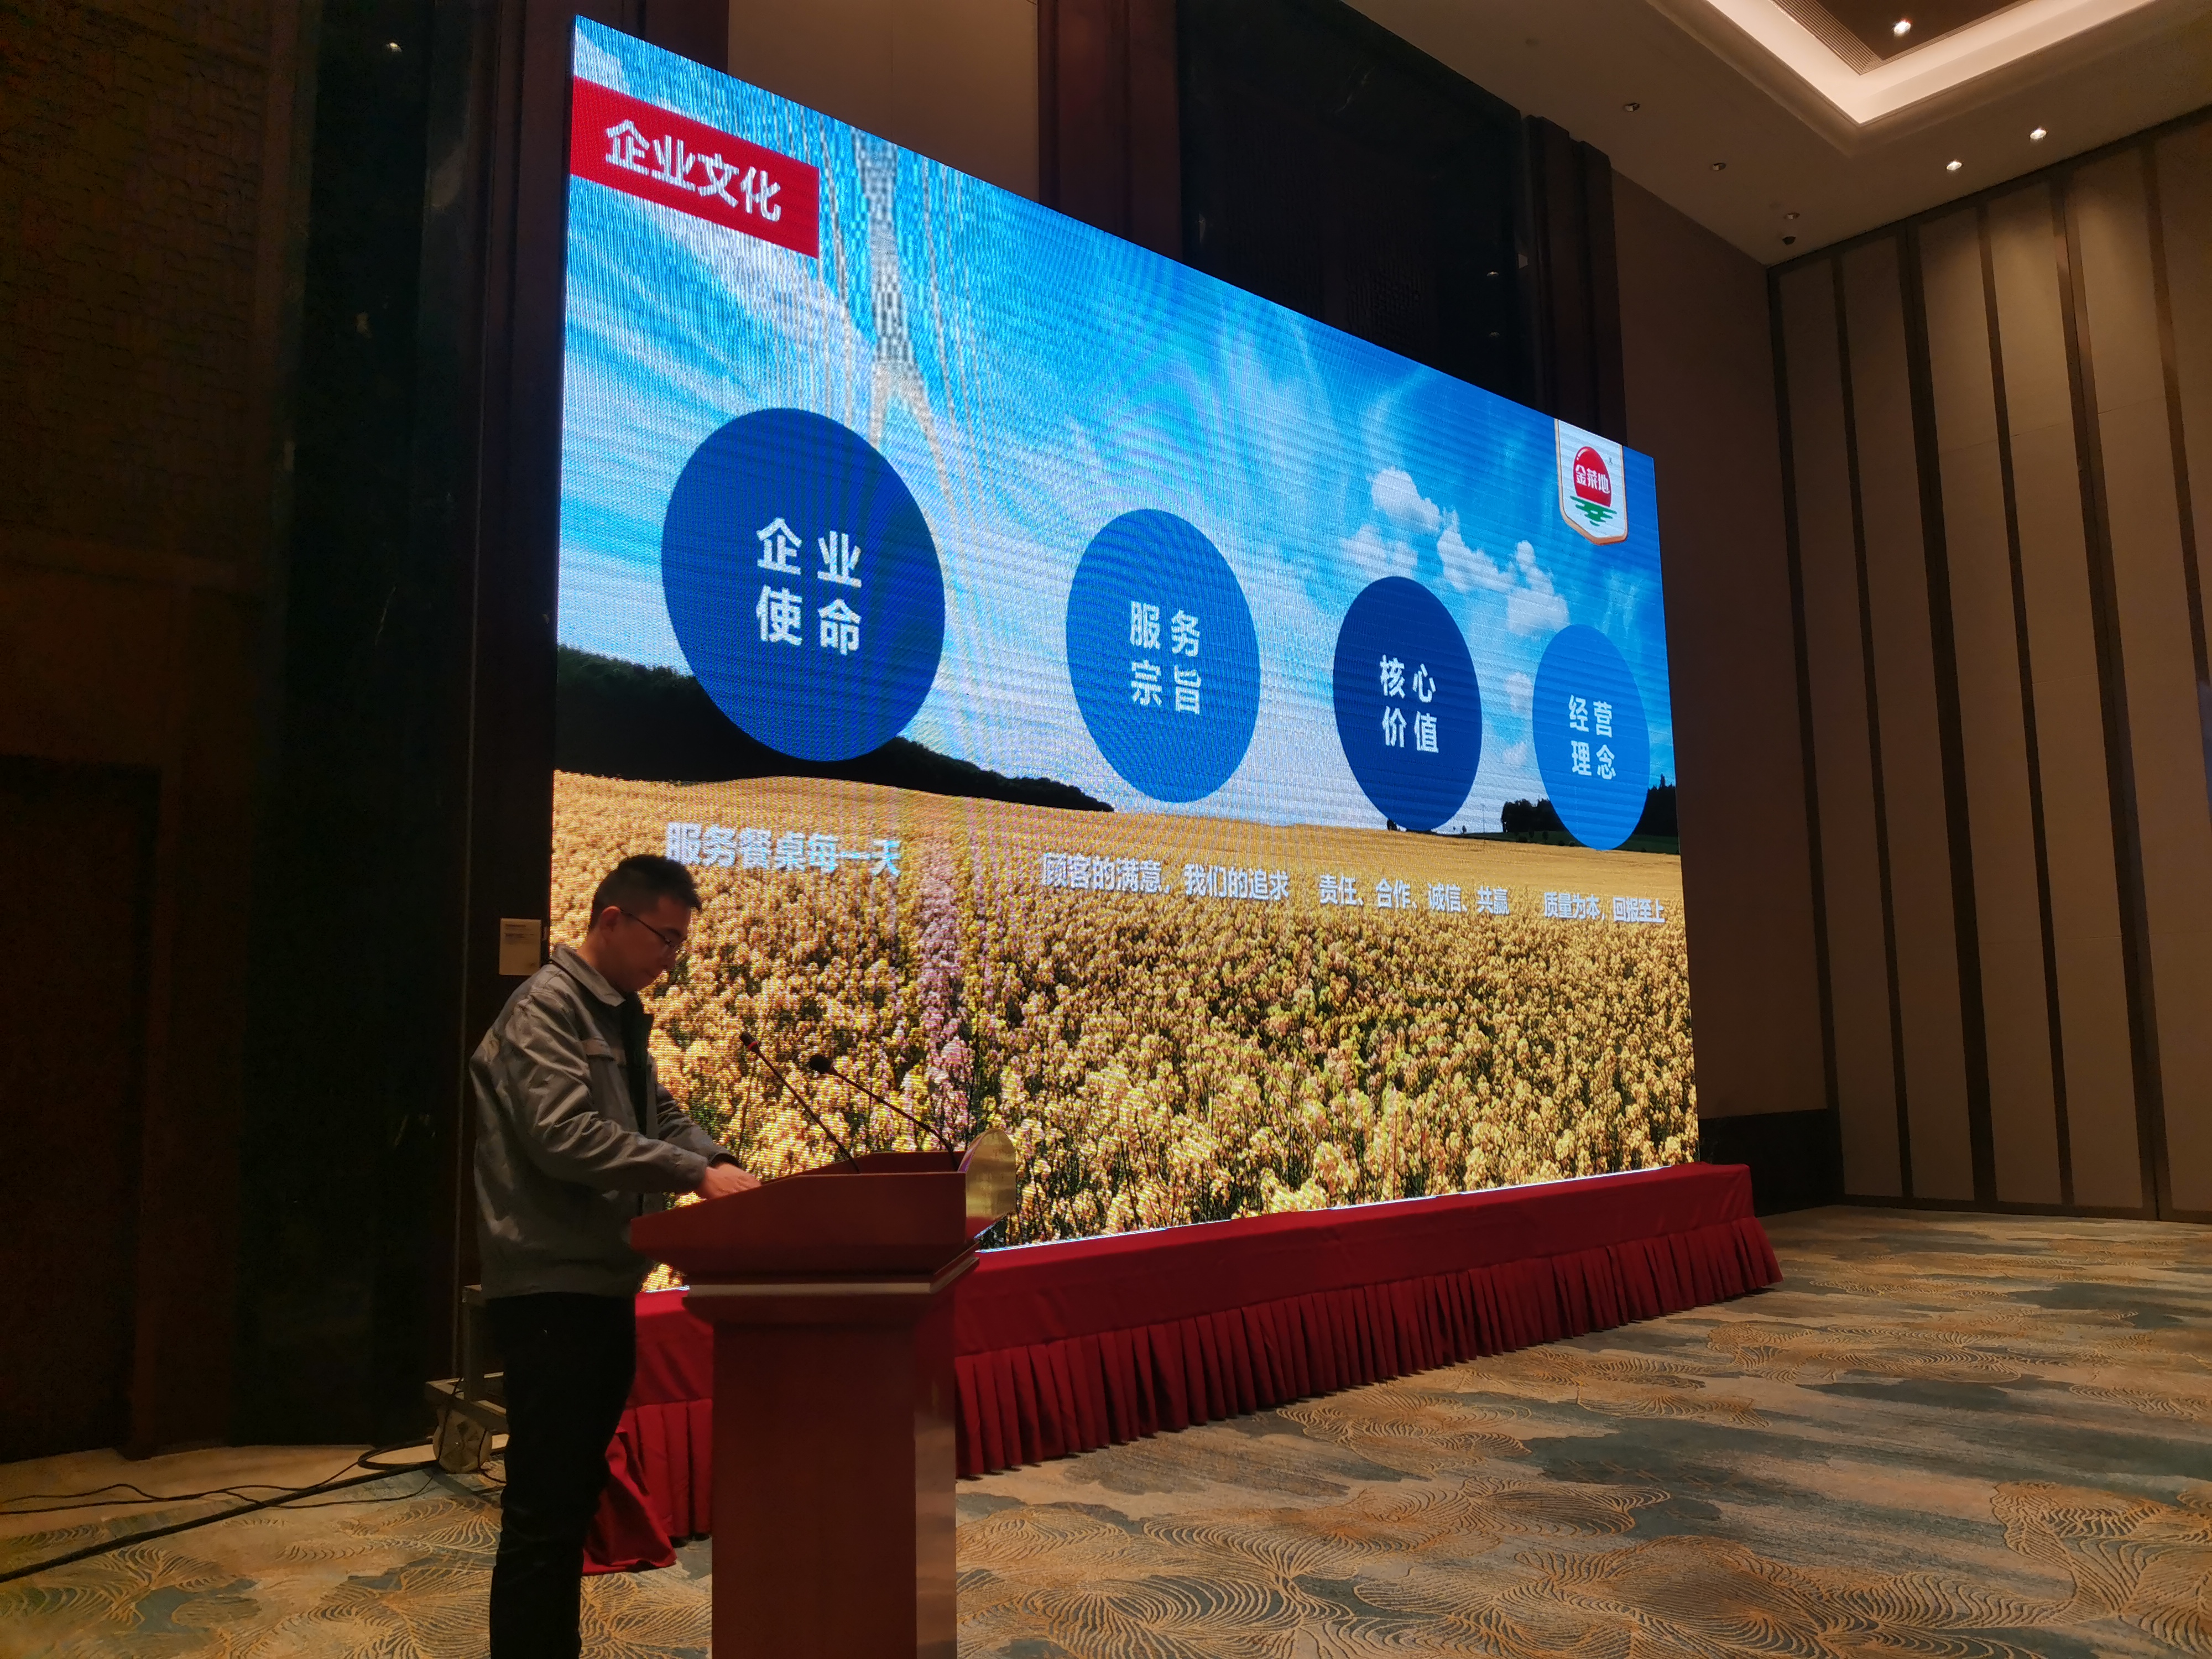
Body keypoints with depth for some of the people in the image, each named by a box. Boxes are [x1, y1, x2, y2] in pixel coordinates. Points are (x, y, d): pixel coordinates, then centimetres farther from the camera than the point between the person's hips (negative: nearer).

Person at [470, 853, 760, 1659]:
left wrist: (720, 1161, -1)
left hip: (605, 1282, 9)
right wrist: (695, 1174, -26)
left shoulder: (620, 1015, 15)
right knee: (546, 1503, -2)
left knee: (577, 1493, 17)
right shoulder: (547, 1006, -14)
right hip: (552, 1285, -9)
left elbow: (661, 1114, 18)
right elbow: (565, 1136, -25)